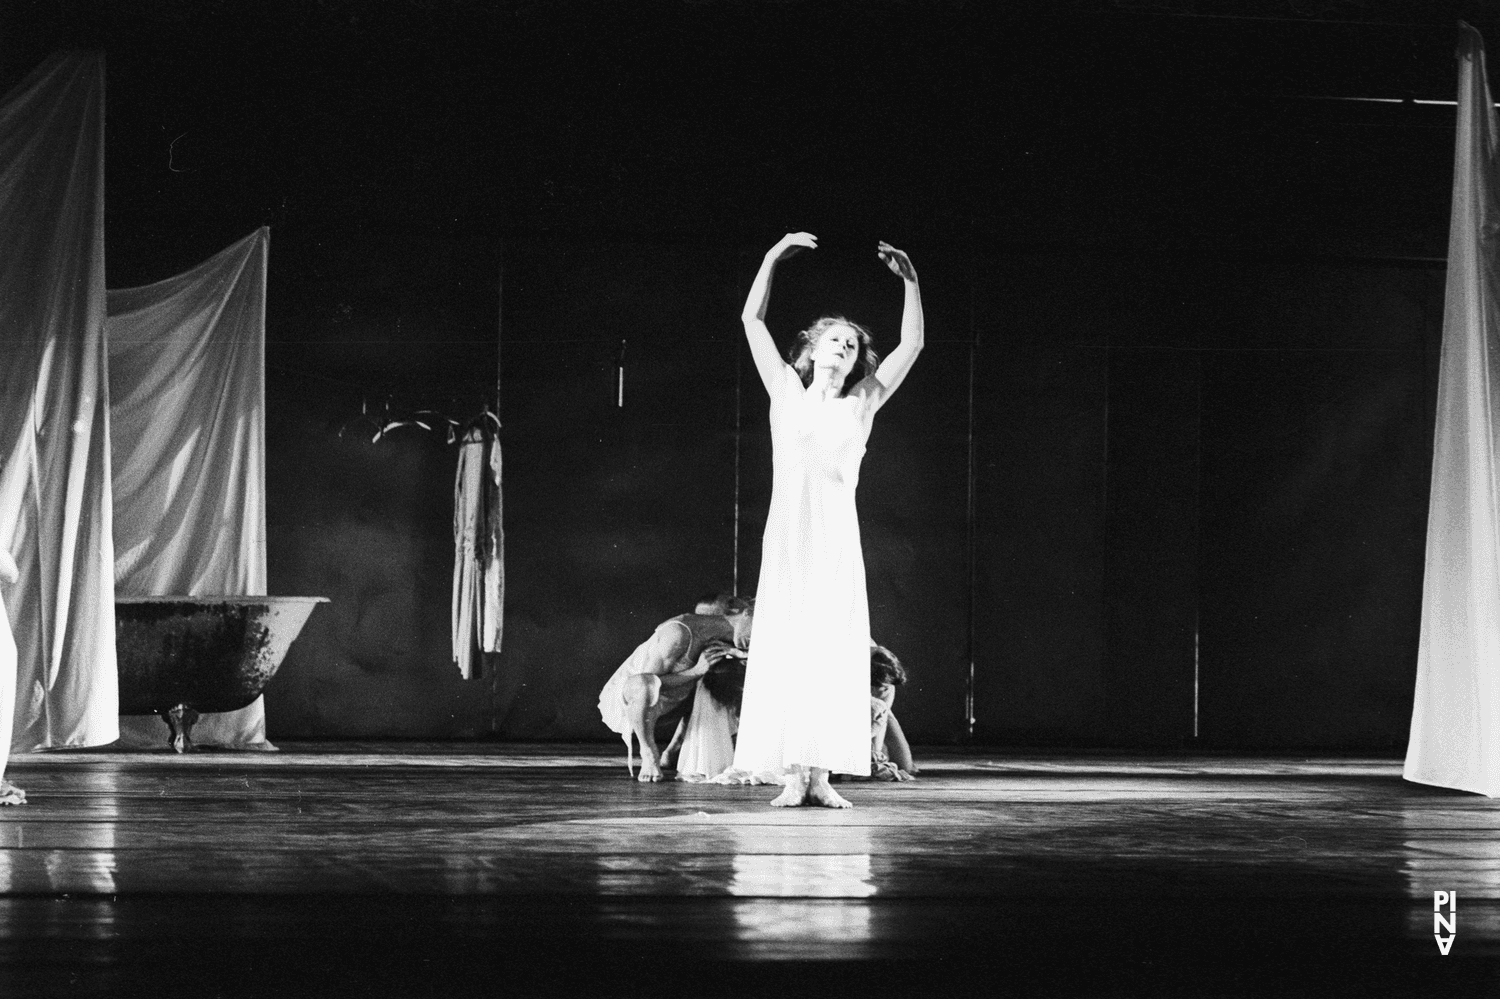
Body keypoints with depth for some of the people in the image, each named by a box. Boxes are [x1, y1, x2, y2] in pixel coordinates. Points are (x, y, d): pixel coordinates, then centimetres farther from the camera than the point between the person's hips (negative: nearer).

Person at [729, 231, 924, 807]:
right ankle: (791, 776, -6)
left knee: (834, 650, -4)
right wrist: (774, 257, 3)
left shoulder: (860, 407, 16)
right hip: (788, 532, -1)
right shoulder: (787, 394, 14)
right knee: (784, 647, -7)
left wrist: (910, 282, 4)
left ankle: (821, 774, -3)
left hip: (838, 538, 1)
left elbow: (912, 345, 11)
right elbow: (752, 319, 10)